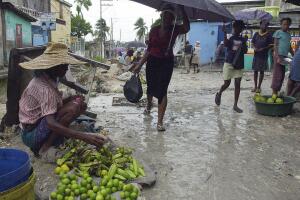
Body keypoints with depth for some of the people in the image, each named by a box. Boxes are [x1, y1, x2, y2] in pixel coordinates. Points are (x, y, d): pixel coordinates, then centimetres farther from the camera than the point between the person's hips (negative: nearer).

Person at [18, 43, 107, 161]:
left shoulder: (47, 80, 5)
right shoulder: (44, 88, -24)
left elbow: (53, 105, 11)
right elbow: (50, 123, -36)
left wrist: (71, 99, -6)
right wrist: (84, 136, -44)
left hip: (37, 125, 9)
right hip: (31, 135, -9)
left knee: (80, 103, 7)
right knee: (73, 108, -27)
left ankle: (43, 143, 5)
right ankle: (44, 148, -12)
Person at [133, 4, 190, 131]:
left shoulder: (174, 30, -5)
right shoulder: (154, 30, 2)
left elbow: (186, 28, -30)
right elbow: (149, 50, 7)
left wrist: (182, 10, -34)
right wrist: (140, 65, 5)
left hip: (167, 62, -3)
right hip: (152, 61, 3)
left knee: (162, 90, -8)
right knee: (151, 87, 16)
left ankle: (160, 121, -3)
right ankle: (149, 104, 51)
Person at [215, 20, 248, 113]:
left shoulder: (243, 40, 10)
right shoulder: (230, 38, 2)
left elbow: (245, 51, 7)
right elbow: (225, 44, -18)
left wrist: (243, 45, -12)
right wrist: (225, 33, -24)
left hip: (239, 65, 3)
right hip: (229, 63, -3)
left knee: (237, 84, -1)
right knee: (227, 83, -3)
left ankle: (235, 105, 4)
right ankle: (219, 94, 30)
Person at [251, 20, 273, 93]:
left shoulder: (269, 35, -2)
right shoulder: (256, 34, 7)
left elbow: (271, 45, -4)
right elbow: (252, 43, 12)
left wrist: (263, 49, -17)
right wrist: (254, 48, -9)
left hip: (264, 55, -3)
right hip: (256, 55, 3)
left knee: (262, 71, 3)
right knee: (255, 71, 7)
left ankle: (259, 87, 10)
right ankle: (255, 86, 17)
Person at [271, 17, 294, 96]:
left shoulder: (288, 34, 18)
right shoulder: (278, 32, -3)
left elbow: (289, 47, 24)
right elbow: (275, 46, -9)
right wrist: (277, 57, -18)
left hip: (285, 56, 8)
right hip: (279, 55, -7)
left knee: (282, 75, 8)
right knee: (277, 75, -8)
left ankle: (277, 92, 14)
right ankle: (274, 93, -4)